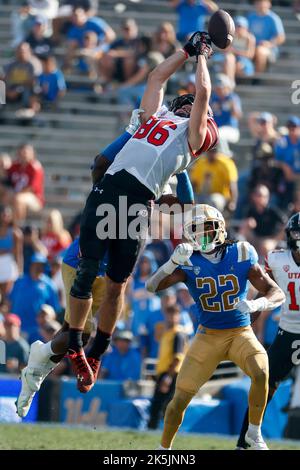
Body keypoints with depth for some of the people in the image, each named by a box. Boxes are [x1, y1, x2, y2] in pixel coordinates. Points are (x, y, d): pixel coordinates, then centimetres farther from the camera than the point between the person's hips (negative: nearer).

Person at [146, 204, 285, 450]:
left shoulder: (241, 256, -10)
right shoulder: (189, 263, -9)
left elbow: (277, 294, -9)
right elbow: (152, 286, -21)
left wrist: (256, 304, -31)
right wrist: (173, 262, -37)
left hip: (241, 333, -1)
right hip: (208, 336, 1)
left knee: (261, 373, -29)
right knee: (181, 396, -1)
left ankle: (254, 433, -8)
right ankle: (164, 448, 21)